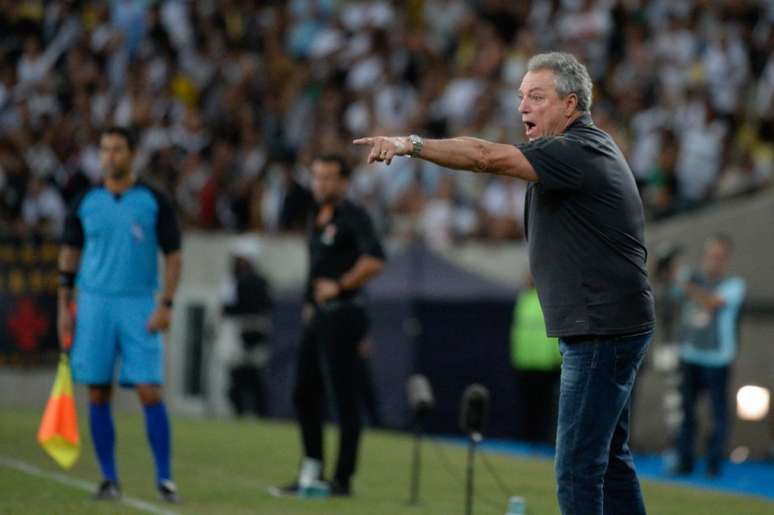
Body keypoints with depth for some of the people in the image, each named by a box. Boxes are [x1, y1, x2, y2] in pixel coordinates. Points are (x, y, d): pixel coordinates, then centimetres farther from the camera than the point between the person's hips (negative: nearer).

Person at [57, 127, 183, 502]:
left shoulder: (154, 202, 1)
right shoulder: (85, 203, 7)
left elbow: (173, 256, 2)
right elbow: (69, 256, 11)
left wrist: (165, 305, -8)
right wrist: (64, 308, 5)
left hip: (139, 306, -2)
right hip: (94, 305, 2)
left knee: (150, 393, -9)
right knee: (98, 395, 2)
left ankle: (164, 478, -4)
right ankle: (109, 478, 10)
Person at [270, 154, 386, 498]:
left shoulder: (352, 217, -11)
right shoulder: (317, 219, 16)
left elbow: (374, 260, -25)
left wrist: (340, 285, -20)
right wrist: (310, 303, 18)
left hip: (342, 315, -9)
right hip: (317, 315, 9)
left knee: (344, 399, -5)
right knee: (304, 394, 11)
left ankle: (342, 480, -2)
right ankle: (311, 475, 19)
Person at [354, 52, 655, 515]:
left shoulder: (577, 152, -18)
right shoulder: (587, 145, 15)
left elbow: (488, 158, -28)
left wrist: (412, 144, -30)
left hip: (602, 332, -11)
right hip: (605, 329, 11)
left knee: (578, 464, -11)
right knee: (609, 456, 18)